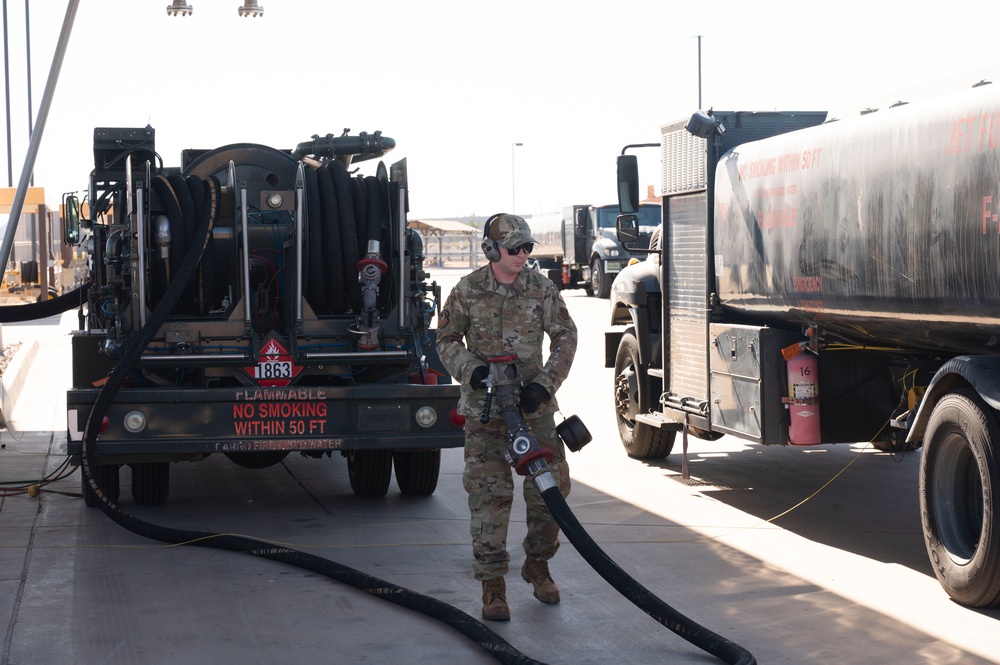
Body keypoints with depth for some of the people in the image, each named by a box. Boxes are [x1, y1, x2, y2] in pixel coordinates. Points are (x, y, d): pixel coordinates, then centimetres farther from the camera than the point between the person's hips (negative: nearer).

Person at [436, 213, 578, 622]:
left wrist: (544, 384, -12)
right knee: (490, 495, -7)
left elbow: (565, 336, 1)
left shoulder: (541, 289, 0)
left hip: (533, 405, 2)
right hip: (484, 408, -2)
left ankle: (537, 564, 25)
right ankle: (493, 586, -1)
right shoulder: (467, 291, -3)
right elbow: (447, 340, 5)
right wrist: (472, 370, -14)